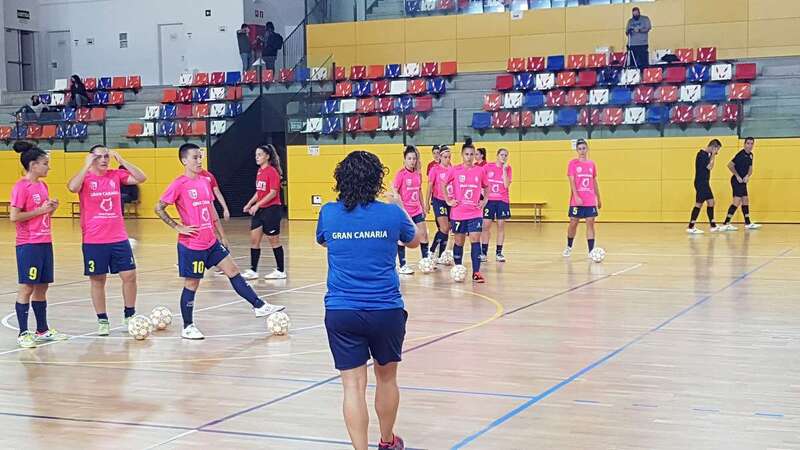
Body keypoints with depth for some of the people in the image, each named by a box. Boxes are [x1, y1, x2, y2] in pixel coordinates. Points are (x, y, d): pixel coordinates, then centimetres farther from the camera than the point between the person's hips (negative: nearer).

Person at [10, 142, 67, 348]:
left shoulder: (42, 185, 12)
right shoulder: (21, 187, -12)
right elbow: (14, 217, -18)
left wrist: (51, 208, 2)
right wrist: (41, 210, -17)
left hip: (45, 243, 8)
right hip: (28, 245, -8)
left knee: (42, 287, 13)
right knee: (27, 288, -4)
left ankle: (43, 330, 21)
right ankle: (23, 334, 2)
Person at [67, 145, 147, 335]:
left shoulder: (116, 175, 5)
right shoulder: (85, 178, -3)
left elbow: (141, 178, -6)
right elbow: (72, 187, -25)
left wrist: (121, 161, -10)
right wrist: (86, 166, -20)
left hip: (119, 238, 3)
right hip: (93, 241, -3)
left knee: (129, 276, 2)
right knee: (98, 280, 5)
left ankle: (129, 315, 19)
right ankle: (102, 321, 16)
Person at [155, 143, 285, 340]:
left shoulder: (205, 181, 10)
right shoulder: (179, 184, -12)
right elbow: (158, 208, -11)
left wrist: (222, 236, 16)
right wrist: (178, 227, -14)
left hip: (211, 242, 7)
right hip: (191, 244, -7)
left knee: (233, 271, 7)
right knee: (191, 284, 2)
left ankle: (259, 306, 12)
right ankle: (187, 328, 13)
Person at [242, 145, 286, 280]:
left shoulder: (272, 171, -14)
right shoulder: (260, 171, 11)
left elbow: (273, 193, -20)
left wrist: (257, 205, -22)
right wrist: (249, 204, 10)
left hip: (272, 209, -8)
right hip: (259, 210, 8)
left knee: (274, 241, 1)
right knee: (254, 239, 4)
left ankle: (280, 271, 12)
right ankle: (253, 270, 8)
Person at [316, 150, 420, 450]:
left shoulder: (328, 213, -2)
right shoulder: (391, 214, -4)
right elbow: (413, 241, 17)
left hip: (341, 311, 0)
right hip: (386, 309, 0)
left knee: (353, 385, 0)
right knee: (386, 377, 19)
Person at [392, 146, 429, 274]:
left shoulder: (418, 174, 6)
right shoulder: (401, 174, -11)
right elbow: (394, 191, -12)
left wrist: (423, 207, 19)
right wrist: (400, 206, -20)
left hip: (417, 210, 6)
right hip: (404, 211, -6)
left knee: (424, 234, 6)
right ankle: (402, 266, 8)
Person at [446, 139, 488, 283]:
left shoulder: (480, 171, 2)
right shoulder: (455, 171, -3)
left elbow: (486, 187, 17)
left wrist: (484, 201, 6)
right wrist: (448, 200, 2)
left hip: (475, 213, 1)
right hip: (458, 213, 0)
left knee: (475, 240, -8)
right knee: (459, 242, 8)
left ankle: (476, 272, -8)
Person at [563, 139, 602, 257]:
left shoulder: (592, 164, 9)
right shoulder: (573, 163, -1)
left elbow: (595, 182, 16)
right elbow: (572, 181, -8)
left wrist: (599, 198, 17)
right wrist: (576, 197, -18)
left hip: (590, 201, 3)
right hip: (576, 201, -2)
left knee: (590, 224, -3)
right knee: (573, 223, 4)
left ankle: (591, 251, -4)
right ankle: (569, 247, 25)